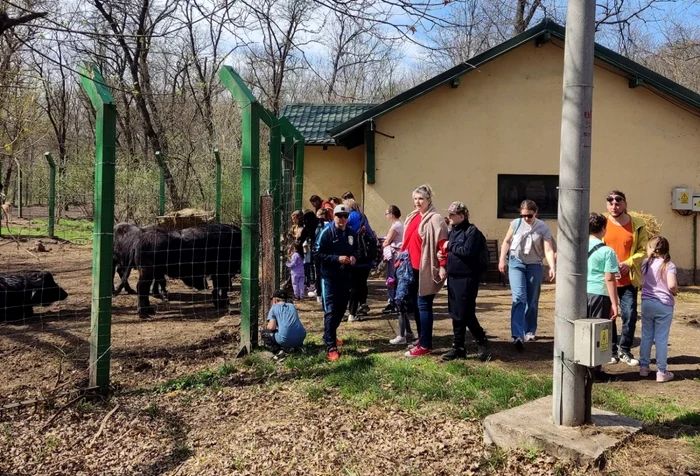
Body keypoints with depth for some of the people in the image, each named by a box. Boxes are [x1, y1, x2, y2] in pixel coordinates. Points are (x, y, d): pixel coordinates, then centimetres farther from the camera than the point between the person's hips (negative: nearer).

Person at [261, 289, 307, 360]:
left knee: (264, 333, 18)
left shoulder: (274, 307, 8)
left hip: (285, 340, -6)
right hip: (300, 339, 6)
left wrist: (267, 327, 21)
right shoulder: (292, 306, 23)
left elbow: (272, 327, -2)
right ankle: (297, 347, 15)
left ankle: (278, 352, -2)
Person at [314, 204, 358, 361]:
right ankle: (331, 347, -8)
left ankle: (329, 335, 37)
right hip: (329, 278, -6)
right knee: (330, 311, -8)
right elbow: (317, 254, -14)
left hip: (345, 277, 6)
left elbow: (355, 250, 21)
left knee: (341, 309, 16)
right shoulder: (326, 233, -11)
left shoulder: (351, 233, 6)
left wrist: (354, 256, -3)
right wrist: (337, 258, -22)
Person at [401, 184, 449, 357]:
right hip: (412, 268, 8)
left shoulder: (435, 219, -12)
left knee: (424, 305, -5)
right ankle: (421, 339, 27)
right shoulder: (412, 217, 13)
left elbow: (442, 243, -17)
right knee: (415, 304, 14)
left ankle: (425, 345, 2)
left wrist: (442, 266, -22)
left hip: (426, 269, -8)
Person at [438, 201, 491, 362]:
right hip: (453, 277, 9)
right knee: (456, 314, 11)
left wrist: (450, 246, -12)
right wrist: (442, 253, 2)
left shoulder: (472, 231, -11)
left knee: (466, 314, -6)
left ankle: (482, 343, 12)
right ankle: (458, 347, 18)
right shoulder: (453, 231, 16)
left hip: (466, 278, -9)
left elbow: (467, 251, -23)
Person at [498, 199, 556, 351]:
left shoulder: (543, 228, -8)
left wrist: (552, 267, -28)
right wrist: (502, 259, 3)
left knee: (532, 301, 10)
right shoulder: (516, 224, -3)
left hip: (534, 266, 1)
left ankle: (530, 331, 28)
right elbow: (506, 242, 9)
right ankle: (517, 335, -20)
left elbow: (548, 250, -15)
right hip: (516, 263, -1)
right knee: (519, 298, -14)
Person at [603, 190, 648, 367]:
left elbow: (643, 250, 1)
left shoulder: (637, 225, 0)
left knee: (630, 315, -1)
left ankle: (624, 350, 15)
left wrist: (628, 263, -14)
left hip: (628, 280, 0)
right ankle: (610, 349, 22)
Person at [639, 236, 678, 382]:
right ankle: (661, 372, 8)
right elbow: (672, 285, -20)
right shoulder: (669, 265, -10)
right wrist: (675, 292, -1)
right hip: (664, 305, -3)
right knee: (661, 339, 2)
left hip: (647, 303, 3)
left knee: (646, 336, 13)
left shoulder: (645, 263, 3)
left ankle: (644, 367, 20)